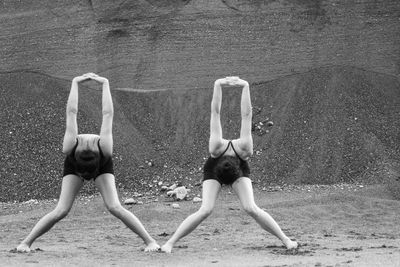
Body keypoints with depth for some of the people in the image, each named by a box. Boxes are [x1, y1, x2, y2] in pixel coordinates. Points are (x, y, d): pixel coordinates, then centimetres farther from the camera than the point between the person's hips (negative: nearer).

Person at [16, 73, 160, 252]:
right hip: (73, 167, 0)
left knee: (114, 207, -22)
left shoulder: (104, 149, -44)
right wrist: (75, 83, -21)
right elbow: (71, 113, -32)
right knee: (61, 211, -17)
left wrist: (105, 84, -22)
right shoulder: (70, 148, -41)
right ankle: (26, 242, -7)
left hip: (103, 167, 0)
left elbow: (108, 114, -35)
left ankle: (150, 241, -16)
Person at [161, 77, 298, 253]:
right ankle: (170, 243, -18)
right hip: (213, 171, -1)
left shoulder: (244, 149, -39)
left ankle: (285, 240, -14)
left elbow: (246, 115, -35)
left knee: (251, 209, -22)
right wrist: (217, 86, -38)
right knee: (205, 210, -23)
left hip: (240, 170, 1)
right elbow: (215, 113, -37)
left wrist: (245, 87, -35)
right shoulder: (216, 147, -40)